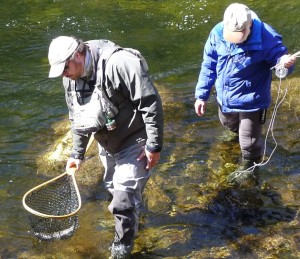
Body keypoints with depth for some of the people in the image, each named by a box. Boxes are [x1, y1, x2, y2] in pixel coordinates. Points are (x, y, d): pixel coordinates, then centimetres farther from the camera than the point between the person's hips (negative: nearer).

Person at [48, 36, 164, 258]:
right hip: (108, 144, 8)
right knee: (114, 189, 23)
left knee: (124, 200, -6)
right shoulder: (71, 79, -4)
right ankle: (131, 221, 52)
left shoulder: (118, 63, -31)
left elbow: (151, 103, -28)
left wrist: (154, 146, -24)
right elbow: (78, 118, 12)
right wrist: (78, 153, 15)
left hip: (135, 143, -8)